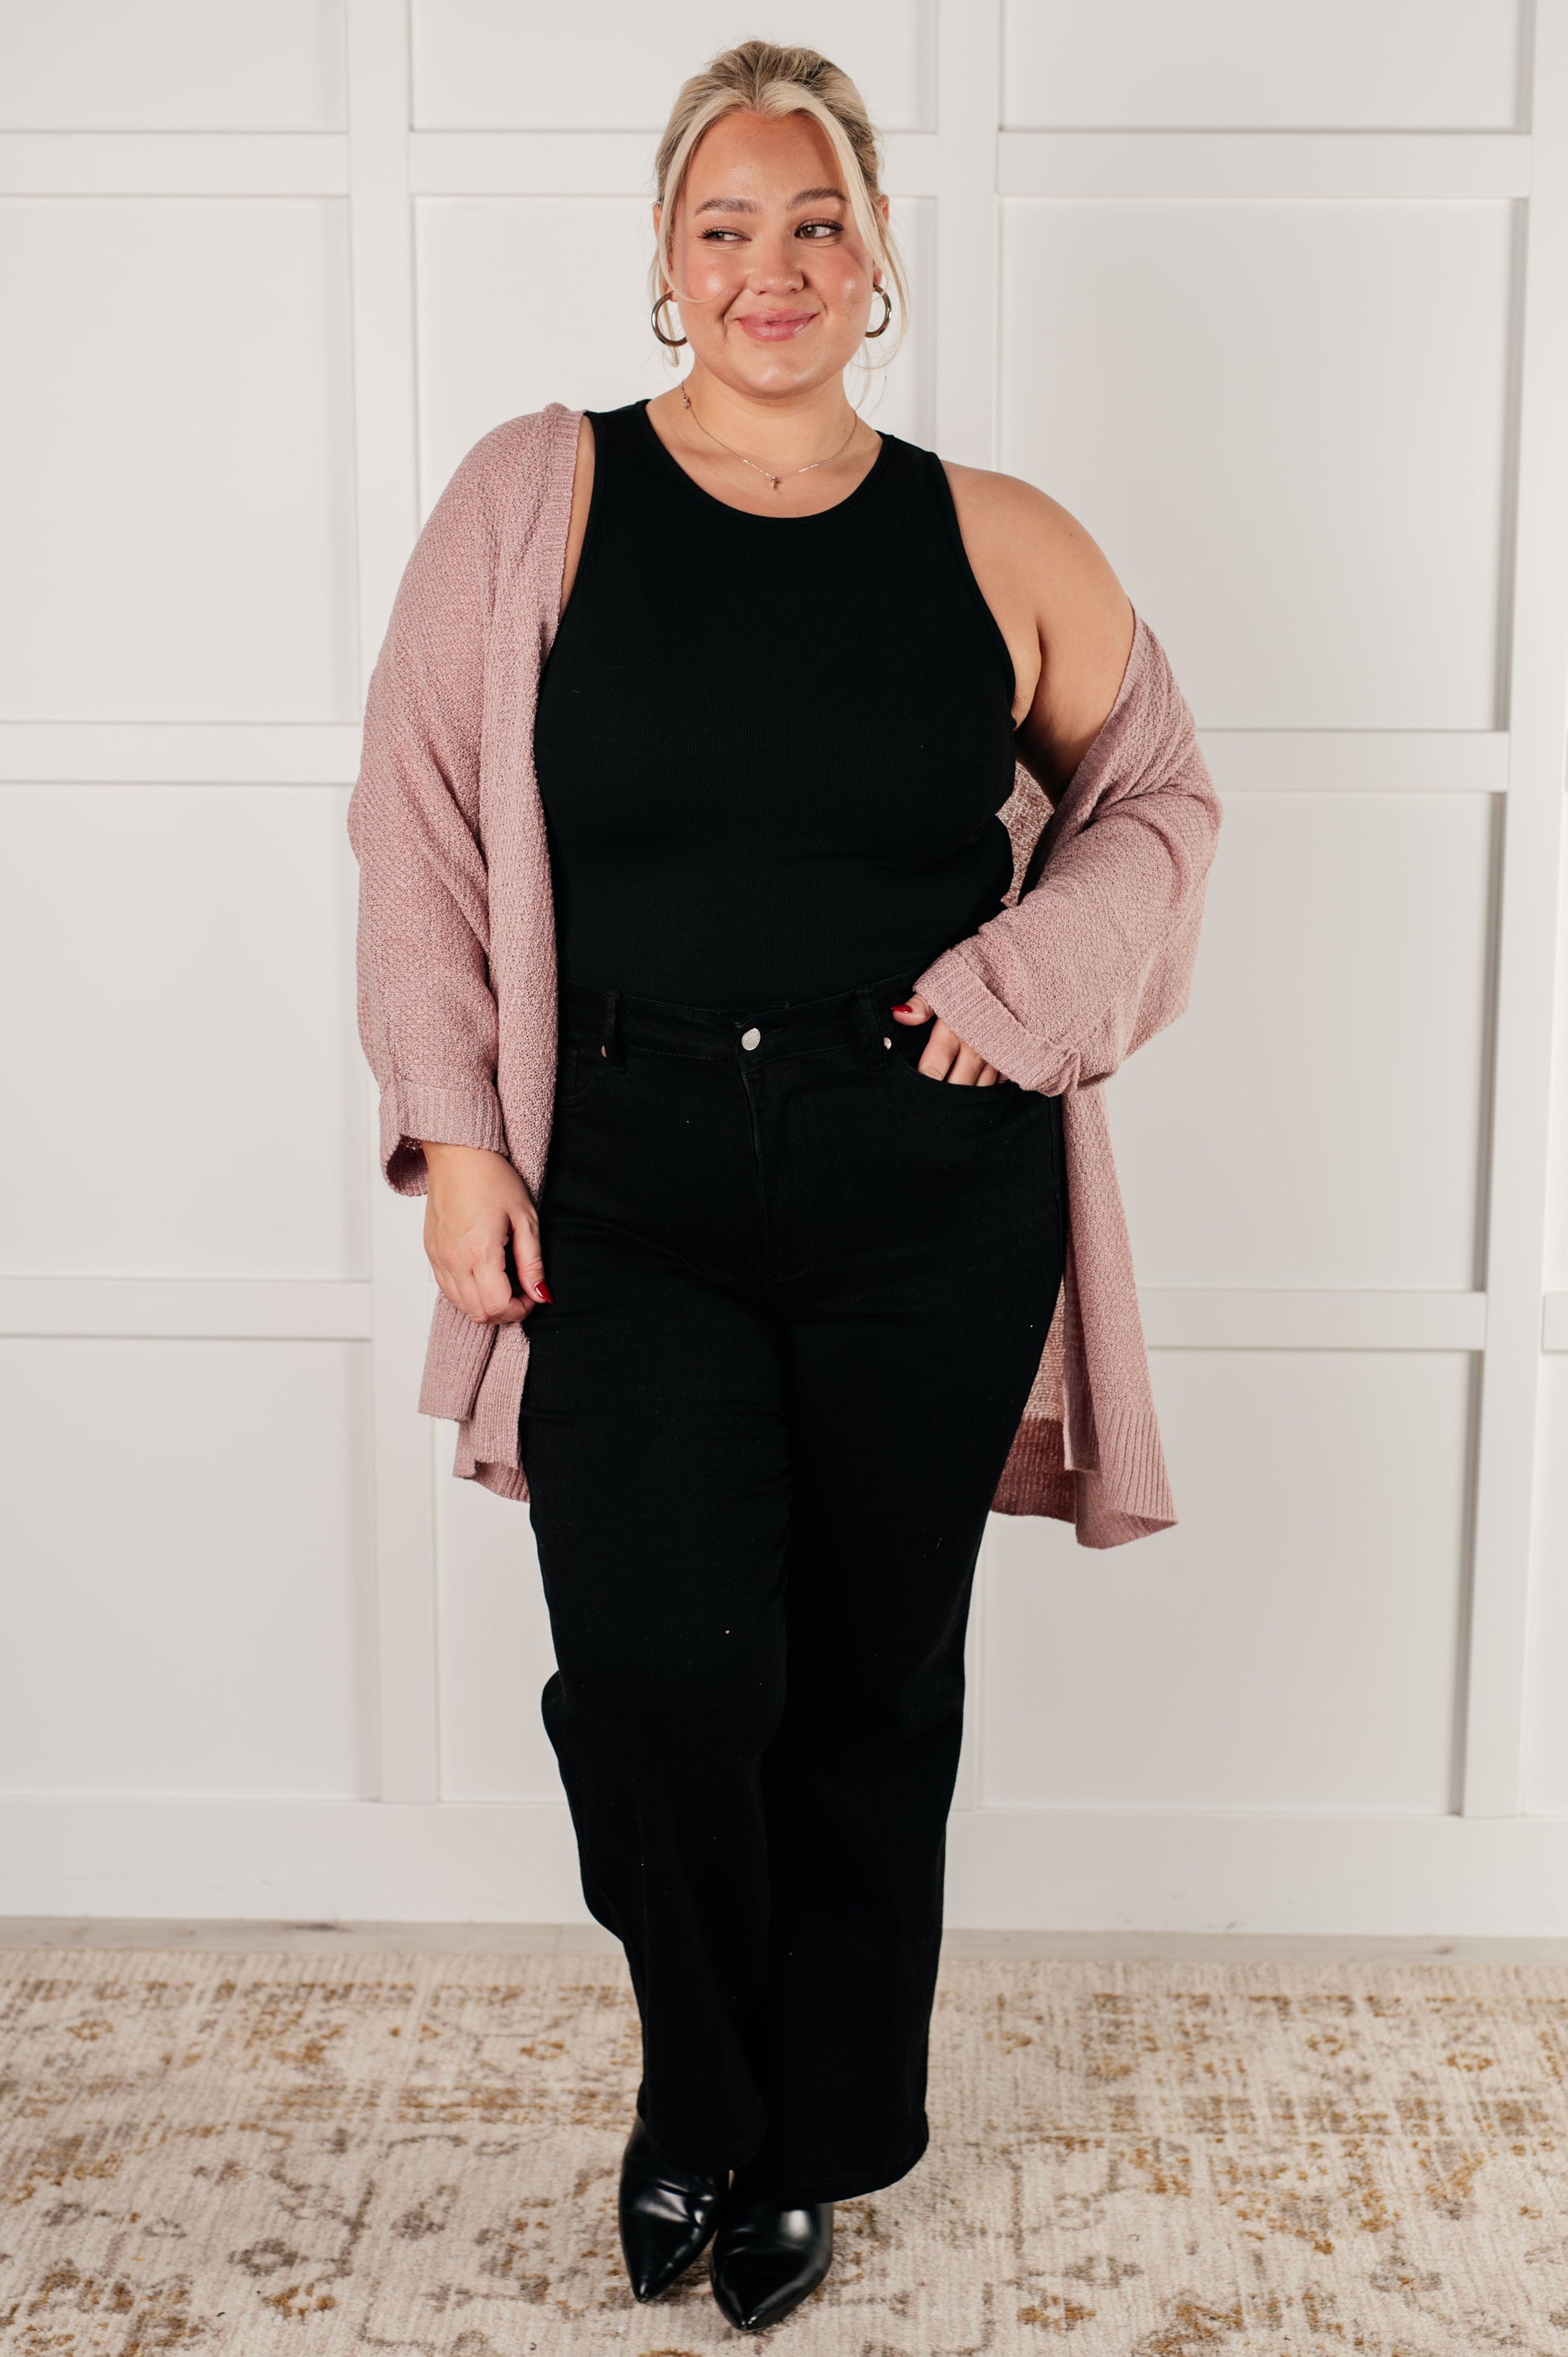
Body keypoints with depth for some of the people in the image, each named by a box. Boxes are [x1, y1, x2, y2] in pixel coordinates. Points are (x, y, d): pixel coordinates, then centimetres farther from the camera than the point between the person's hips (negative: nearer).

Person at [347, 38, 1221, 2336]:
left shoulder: (1000, 542, 5)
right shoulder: (537, 501, 3)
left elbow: (1160, 795, 15)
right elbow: (425, 835, 2)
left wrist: (1023, 986, -2)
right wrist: (457, 1132, -5)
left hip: (930, 1198, 1)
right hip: (629, 1185, -1)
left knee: (872, 1688, 9)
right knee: (660, 1672, -12)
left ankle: (812, 2144, 34)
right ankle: (697, 2098, 21)